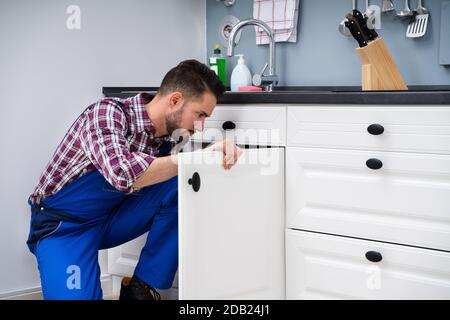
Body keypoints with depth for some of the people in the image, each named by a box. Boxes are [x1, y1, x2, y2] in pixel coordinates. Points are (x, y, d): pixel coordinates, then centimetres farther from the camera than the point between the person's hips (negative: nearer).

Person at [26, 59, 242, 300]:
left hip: (112, 220, 6)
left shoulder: (167, 138, -7)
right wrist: (199, 156, -35)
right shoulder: (107, 112, -25)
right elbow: (123, 174, -40)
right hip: (63, 224, -5)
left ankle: (142, 286, -7)